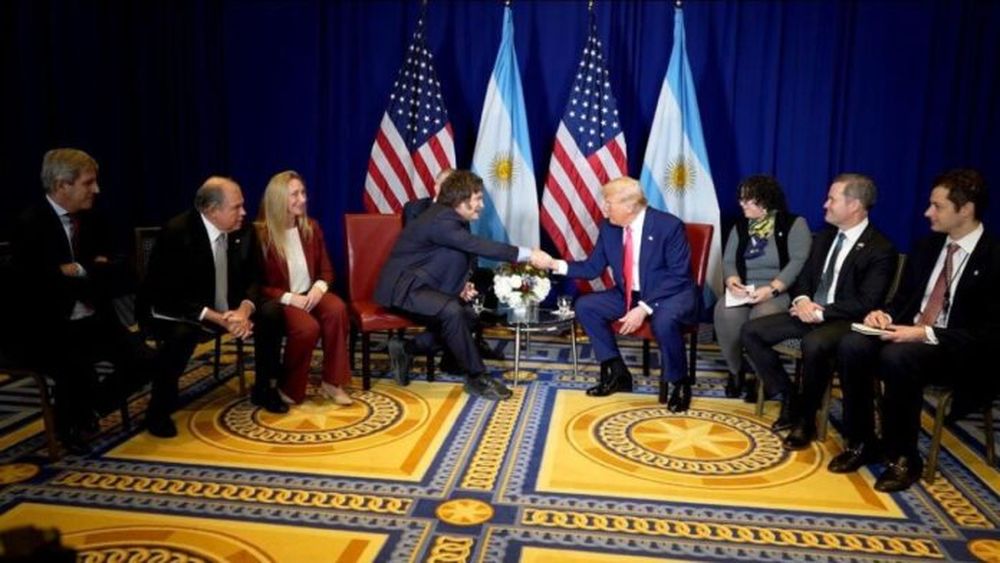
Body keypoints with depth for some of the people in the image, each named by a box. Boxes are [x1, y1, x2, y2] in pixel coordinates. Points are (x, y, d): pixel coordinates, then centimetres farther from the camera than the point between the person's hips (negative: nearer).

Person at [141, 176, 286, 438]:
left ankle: (265, 389, 3)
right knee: (182, 334, -36)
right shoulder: (176, 232, -24)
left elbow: (253, 279, -3)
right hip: (174, 309, -5)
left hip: (228, 308, 5)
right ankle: (159, 410, -13)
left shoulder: (243, 230, -9)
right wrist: (218, 319, -34)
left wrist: (244, 310, -25)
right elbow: (170, 296, -25)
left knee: (272, 313, -16)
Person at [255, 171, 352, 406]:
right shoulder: (260, 234, -9)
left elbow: (326, 269, 10)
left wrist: (319, 287, -13)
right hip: (278, 300, -4)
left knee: (337, 309, -29)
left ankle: (331, 381, -18)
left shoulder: (311, 227, 6)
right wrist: (289, 298, -21)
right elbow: (257, 285, -8)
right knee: (307, 326, -35)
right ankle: (290, 389, -11)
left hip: (309, 294, 5)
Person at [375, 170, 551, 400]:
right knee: (451, 310, -30)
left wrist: (461, 285, -4)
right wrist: (527, 254, -33)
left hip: (421, 285, 10)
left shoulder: (452, 219, 7)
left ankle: (406, 349, 4)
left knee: (468, 314, 0)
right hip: (402, 287, -10)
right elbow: (479, 246, -32)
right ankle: (476, 377, -17)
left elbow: (449, 261, 17)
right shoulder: (440, 220, -23)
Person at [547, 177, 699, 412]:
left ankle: (679, 383, -11)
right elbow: (593, 267, 3)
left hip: (672, 294, -6)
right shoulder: (608, 227, -3)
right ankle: (618, 373, 3)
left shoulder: (669, 226, -20)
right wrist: (558, 265, -14)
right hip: (629, 294, 7)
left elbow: (679, 276, -21)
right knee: (585, 306, -7)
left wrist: (645, 308, -29)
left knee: (664, 320, -38)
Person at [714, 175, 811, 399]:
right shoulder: (740, 227, 16)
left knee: (762, 316, -36)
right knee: (725, 313, -30)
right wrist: (732, 280, -15)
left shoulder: (794, 224, 1)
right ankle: (736, 371, -7)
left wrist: (772, 289, -24)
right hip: (744, 290, 4)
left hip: (780, 291, -3)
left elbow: (799, 261, -11)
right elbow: (728, 261, 10)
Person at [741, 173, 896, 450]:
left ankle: (806, 418, -16)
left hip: (844, 320, -7)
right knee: (751, 331, -10)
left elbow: (866, 303, -15)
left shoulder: (881, 249, -10)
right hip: (810, 311, 7)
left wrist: (821, 312, -21)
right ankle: (789, 398, 1)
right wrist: (802, 300, -8)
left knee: (814, 344, -39)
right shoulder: (824, 236, 12)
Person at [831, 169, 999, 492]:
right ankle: (860, 444, -9)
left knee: (896, 357, -36)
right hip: (908, 334, 6)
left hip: (958, 352, -6)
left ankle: (903, 457, -17)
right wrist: (885, 314, -6)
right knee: (852, 346, -23)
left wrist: (925, 334, -24)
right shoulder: (927, 247, 11)